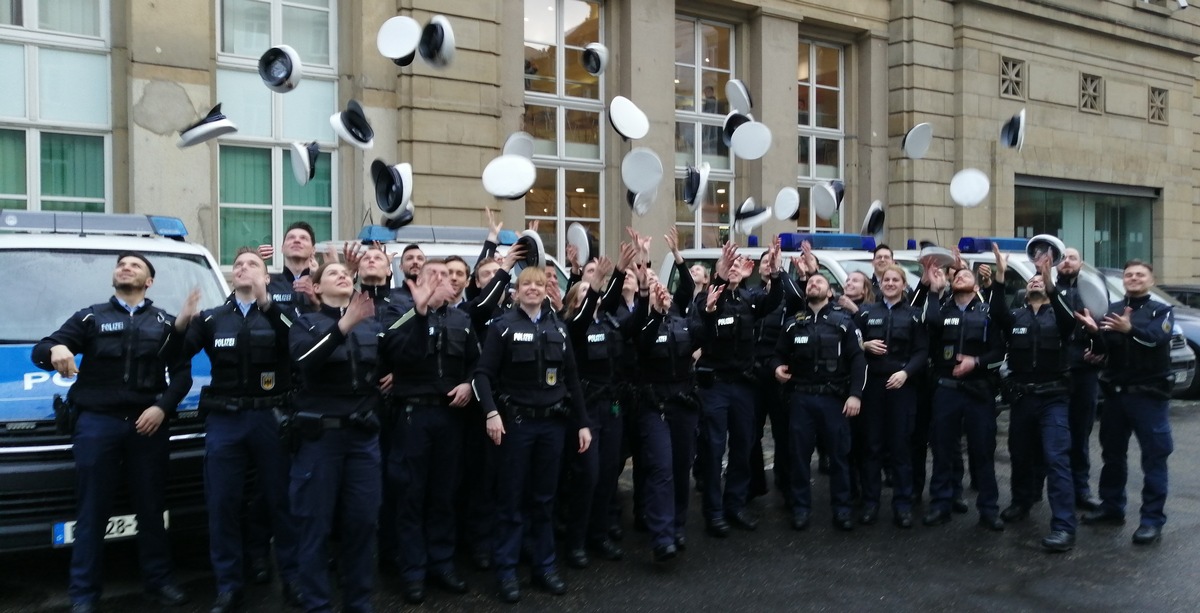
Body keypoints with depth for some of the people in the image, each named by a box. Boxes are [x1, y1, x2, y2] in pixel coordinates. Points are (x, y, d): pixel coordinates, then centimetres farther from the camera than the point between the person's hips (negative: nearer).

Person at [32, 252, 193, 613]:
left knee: (151, 508, 7)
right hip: (97, 423, -1)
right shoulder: (90, 318, 12)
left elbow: (182, 373, 9)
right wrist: (55, 350, -20)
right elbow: (40, 352, 4)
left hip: (147, 424, 1)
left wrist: (162, 407, -8)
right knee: (92, 512, 2)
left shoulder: (164, 322, 14)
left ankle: (159, 582, 18)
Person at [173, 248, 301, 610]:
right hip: (224, 420, 2)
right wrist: (181, 323, -16)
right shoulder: (213, 318, 11)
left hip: (270, 417, -2)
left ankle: (293, 577, 17)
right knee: (222, 504, 5)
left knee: (280, 500, 5)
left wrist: (266, 303, -30)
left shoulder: (280, 315, 4)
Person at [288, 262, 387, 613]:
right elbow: (305, 361, -19)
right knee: (316, 523, 2)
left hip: (363, 434, 3)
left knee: (362, 521, 7)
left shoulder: (373, 325, 12)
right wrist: (344, 325, -29)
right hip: (319, 434, -3)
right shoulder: (306, 324, 2)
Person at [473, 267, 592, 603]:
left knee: (544, 498, 11)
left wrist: (583, 422, 8)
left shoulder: (558, 328, 9)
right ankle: (506, 570, 13)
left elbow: (571, 378, 11)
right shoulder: (503, 326, -3)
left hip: (553, 422, 4)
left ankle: (545, 566, 22)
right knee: (512, 498, 4)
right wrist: (491, 412, -22)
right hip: (515, 422, -3)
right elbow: (483, 373, -9)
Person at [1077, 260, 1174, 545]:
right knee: (1112, 453, 13)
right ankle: (1111, 507, 25)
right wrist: (1094, 332, -25)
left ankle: (1152, 519, 3)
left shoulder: (1161, 310, 0)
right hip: (1115, 393, 4)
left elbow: (1158, 338, -21)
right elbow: (1103, 346, -2)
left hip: (1148, 394, -4)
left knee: (1153, 457, -3)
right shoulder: (1113, 309, 10)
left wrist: (1130, 329, -41)